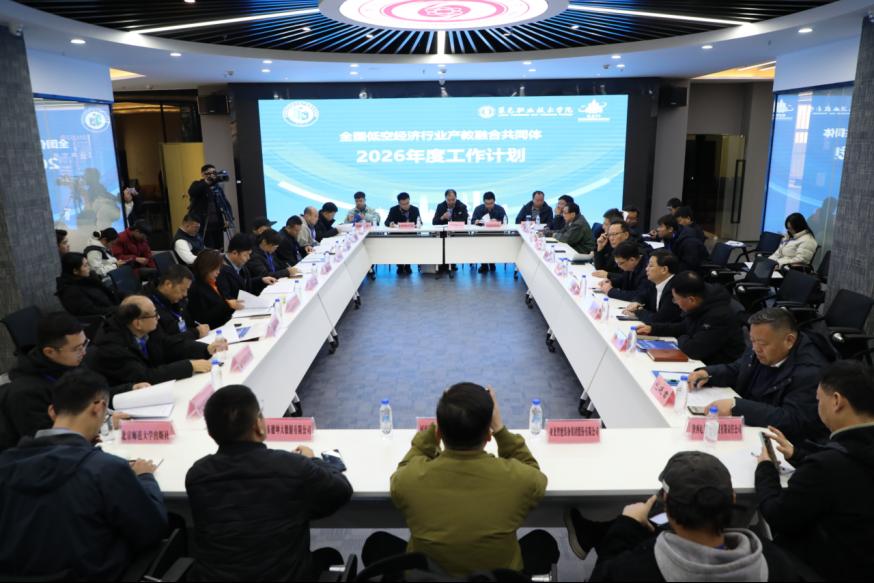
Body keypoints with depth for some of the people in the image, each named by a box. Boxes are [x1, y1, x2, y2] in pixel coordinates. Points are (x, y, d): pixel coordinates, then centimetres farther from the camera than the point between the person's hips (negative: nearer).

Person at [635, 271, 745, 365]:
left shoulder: (719, 316, -28)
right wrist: (652, 328, 10)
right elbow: (684, 327, 18)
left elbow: (693, 350, -29)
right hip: (700, 359, 8)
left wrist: (682, 340, -7)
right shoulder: (699, 306, -1)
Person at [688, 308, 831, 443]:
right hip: (747, 428, 7)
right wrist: (707, 373, -4)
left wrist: (736, 407, -34)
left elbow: (791, 420, -29)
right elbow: (735, 370, 17)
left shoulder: (811, 372, -23)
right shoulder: (761, 350, 0)